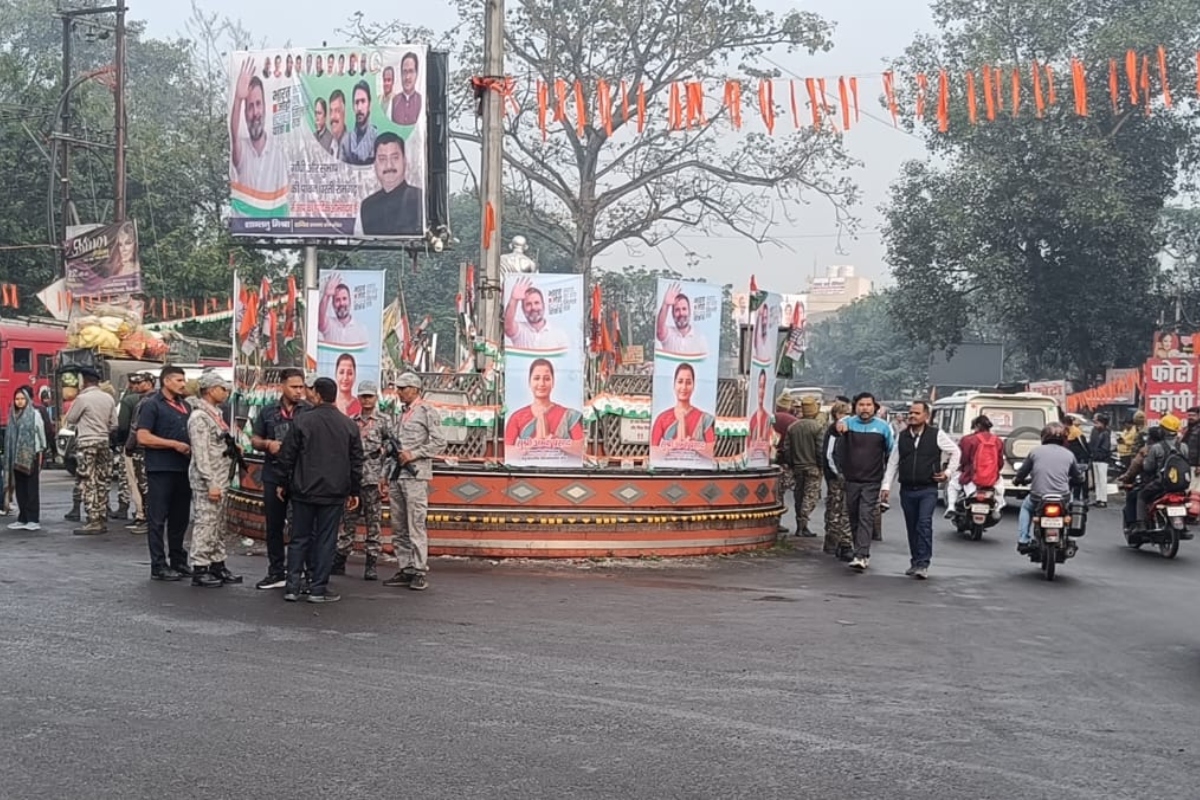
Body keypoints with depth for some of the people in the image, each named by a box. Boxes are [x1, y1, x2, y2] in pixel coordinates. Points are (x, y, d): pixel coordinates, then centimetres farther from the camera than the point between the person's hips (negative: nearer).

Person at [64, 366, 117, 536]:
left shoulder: (83, 398, -12)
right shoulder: (108, 398, 6)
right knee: (101, 483, 11)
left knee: (88, 484, -4)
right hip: (104, 442, 6)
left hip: (87, 443, -6)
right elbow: (114, 424, 9)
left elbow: (70, 419, -1)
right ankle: (103, 520, 14)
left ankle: (94, 521, -8)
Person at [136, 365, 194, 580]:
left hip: (183, 468, 7)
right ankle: (158, 566, 2)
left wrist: (193, 446, 8)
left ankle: (178, 561, 22)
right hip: (161, 469, -7)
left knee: (180, 517, 13)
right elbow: (143, 437, -14)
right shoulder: (152, 405, -6)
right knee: (158, 519, -2)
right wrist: (175, 444, -17)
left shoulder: (185, 405, 17)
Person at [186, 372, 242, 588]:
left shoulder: (215, 414, 16)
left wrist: (232, 447, 10)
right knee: (205, 522, -6)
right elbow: (201, 454, -20)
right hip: (207, 481, -10)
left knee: (218, 524, 15)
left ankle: (217, 565, 23)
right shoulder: (199, 418, -15)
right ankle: (199, 569, -1)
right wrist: (211, 484, -23)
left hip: (219, 479, 10)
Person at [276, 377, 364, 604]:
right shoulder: (349, 425, 2)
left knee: (299, 539, 9)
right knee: (326, 541, 4)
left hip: (303, 491, 0)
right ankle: (318, 589, 4)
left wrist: (282, 483, 9)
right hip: (334, 493, 0)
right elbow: (356, 462, 4)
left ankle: (292, 587, 8)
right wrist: (355, 491, 12)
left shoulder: (302, 421, -5)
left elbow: (287, 455, -2)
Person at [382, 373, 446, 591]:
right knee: (398, 528, 7)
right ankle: (405, 570, 13)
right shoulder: (399, 414, 19)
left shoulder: (427, 412, -2)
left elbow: (439, 443, -8)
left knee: (416, 526, -9)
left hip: (415, 475, -7)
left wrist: (413, 454, -13)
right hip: (396, 475, 7)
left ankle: (420, 572, -6)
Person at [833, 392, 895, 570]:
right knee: (854, 519, 10)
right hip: (851, 480, 2)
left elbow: (891, 454, 11)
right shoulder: (848, 422, 3)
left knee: (866, 519, -12)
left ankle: (861, 556, -19)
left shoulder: (883, 427, 3)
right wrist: (840, 425, -47)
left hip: (872, 482, -2)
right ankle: (863, 553, 24)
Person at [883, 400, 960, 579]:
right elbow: (893, 462, 12)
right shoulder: (902, 436, 10)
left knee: (924, 524, -16)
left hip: (928, 490, -4)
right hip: (907, 490, 4)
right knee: (912, 527, 10)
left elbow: (955, 452, 10)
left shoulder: (937, 434, -1)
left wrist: (948, 472, 3)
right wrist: (886, 485, 6)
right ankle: (915, 562, 21)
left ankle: (923, 564, -15)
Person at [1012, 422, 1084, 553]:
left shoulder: (1035, 451, 3)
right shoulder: (1069, 454, 5)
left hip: (1038, 498, 0)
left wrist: (1017, 480, 34)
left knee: (1026, 506, 34)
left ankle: (1023, 541, 21)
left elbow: (1022, 472, 11)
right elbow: (1079, 478, 15)